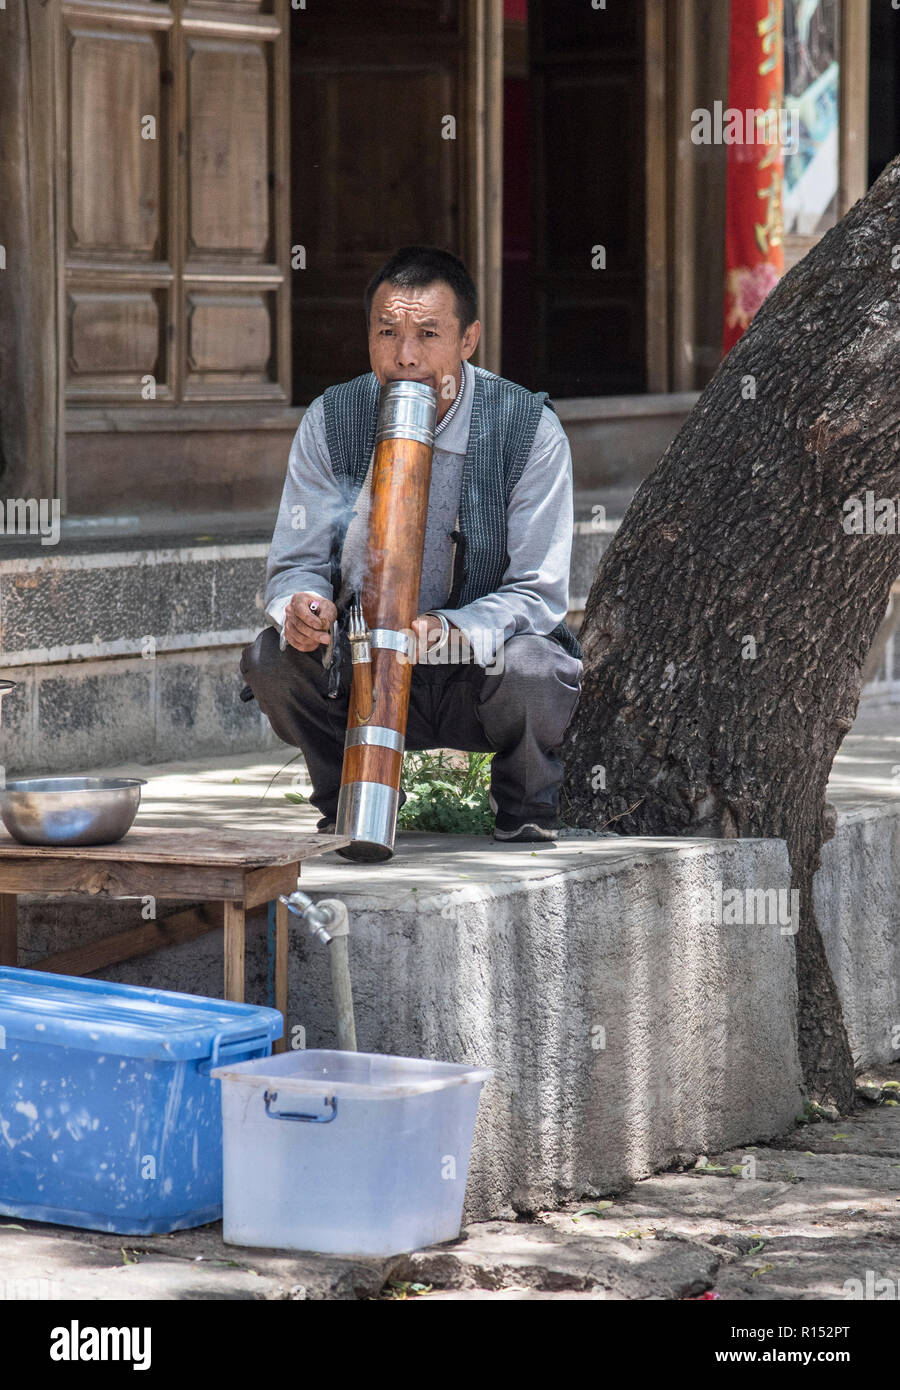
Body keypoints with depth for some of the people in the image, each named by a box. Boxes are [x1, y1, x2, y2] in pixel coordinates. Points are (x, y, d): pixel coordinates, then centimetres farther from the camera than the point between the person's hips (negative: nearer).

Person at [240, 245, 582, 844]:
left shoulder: (530, 428, -14)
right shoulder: (330, 421, -6)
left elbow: (539, 592, -16)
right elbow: (296, 563, -2)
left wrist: (450, 632, -37)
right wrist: (302, 607, -28)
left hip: (479, 668, -2)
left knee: (531, 669, -35)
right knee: (274, 658, -26)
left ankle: (527, 815, -1)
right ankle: (348, 808, 3)